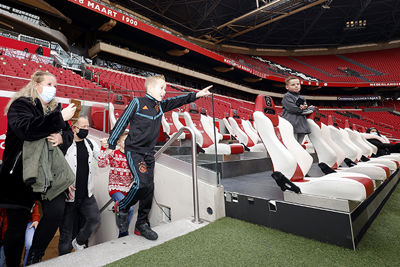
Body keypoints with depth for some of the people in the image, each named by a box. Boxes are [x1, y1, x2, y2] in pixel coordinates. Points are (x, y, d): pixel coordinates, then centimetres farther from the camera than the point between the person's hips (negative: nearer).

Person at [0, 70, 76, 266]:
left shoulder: (55, 108, 15)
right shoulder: (20, 104, -1)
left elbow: (69, 134, 14)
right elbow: (26, 129, -22)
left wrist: (61, 138, -9)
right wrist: (59, 117, -22)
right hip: (20, 174, -4)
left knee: (56, 212, -9)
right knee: (17, 224, 5)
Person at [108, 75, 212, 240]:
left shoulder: (160, 105, 10)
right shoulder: (137, 103, -8)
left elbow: (178, 101, 10)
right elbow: (122, 122, -6)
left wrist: (196, 95, -1)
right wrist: (111, 143, -3)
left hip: (149, 153, 7)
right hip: (134, 151, -6)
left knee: (149, 187, 6)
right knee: (142, 183, -19)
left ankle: (142, 225, 21)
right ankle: (122, 208, 12)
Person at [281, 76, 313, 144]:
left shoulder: (301, 98, 23)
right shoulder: (287, 96, -2)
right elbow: (292, 109, -14)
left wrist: (305, 108, -5)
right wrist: (301, 109, -2)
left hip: (302, 125, 8)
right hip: (292, 125, -8)